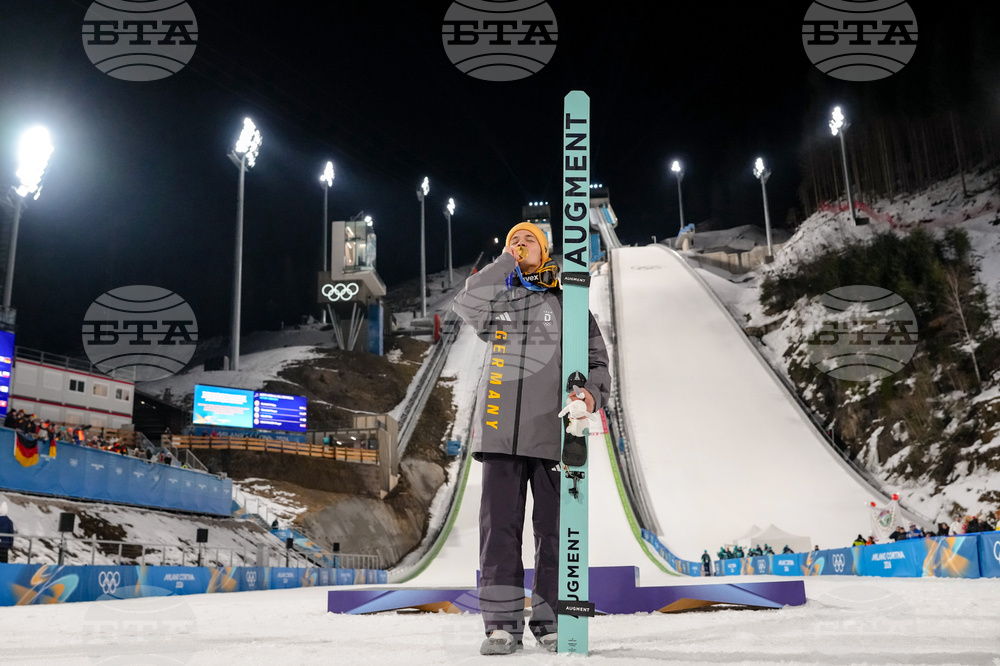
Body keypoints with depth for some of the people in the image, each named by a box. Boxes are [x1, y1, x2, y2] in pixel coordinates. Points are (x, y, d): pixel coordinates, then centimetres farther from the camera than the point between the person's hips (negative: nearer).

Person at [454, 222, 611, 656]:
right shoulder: (497, 302, 17)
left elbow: (596, 361, 11)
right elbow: (466, 304, -6)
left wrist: (591, 393, -10)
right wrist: (506, 263, 1)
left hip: (551, 430, -1)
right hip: (501, 431, 1)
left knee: (554, 530, 2)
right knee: (499, 527, -1)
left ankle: (551, 621, 11)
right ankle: (503, 624, 5)